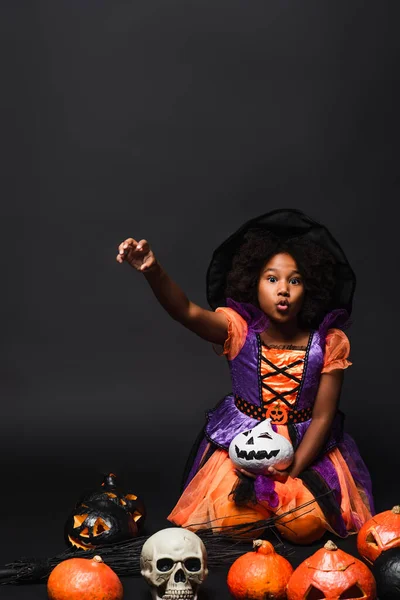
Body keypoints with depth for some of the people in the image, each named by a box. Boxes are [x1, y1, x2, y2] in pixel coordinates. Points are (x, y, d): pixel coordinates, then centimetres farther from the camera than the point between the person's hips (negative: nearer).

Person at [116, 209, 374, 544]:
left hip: (304, 445, 0)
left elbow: (322, 416, -10)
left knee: (306, 527, -14)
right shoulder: (240, 329, -15)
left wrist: (294, 470, -18)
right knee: (222, 519, -12)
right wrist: (153, 272, -54)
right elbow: (187, 312, -35)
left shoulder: (328, 343, -14)